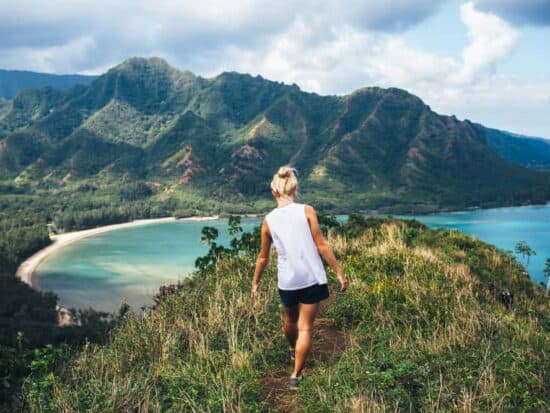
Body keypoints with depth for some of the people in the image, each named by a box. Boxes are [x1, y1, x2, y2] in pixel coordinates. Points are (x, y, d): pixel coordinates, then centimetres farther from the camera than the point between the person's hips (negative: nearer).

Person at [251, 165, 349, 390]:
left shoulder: (269, 220, -1)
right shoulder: (306, 211, -8)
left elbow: (263, 257, 7)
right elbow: (321, 245, -9)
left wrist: (255, 283, 19)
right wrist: (339, 272, -2)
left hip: (287, 280, 3)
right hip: (312, 278, -3)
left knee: (290, 320, 28)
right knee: (305, 327, 7)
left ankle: (293, 350, 55)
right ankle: (296, 375, 9)